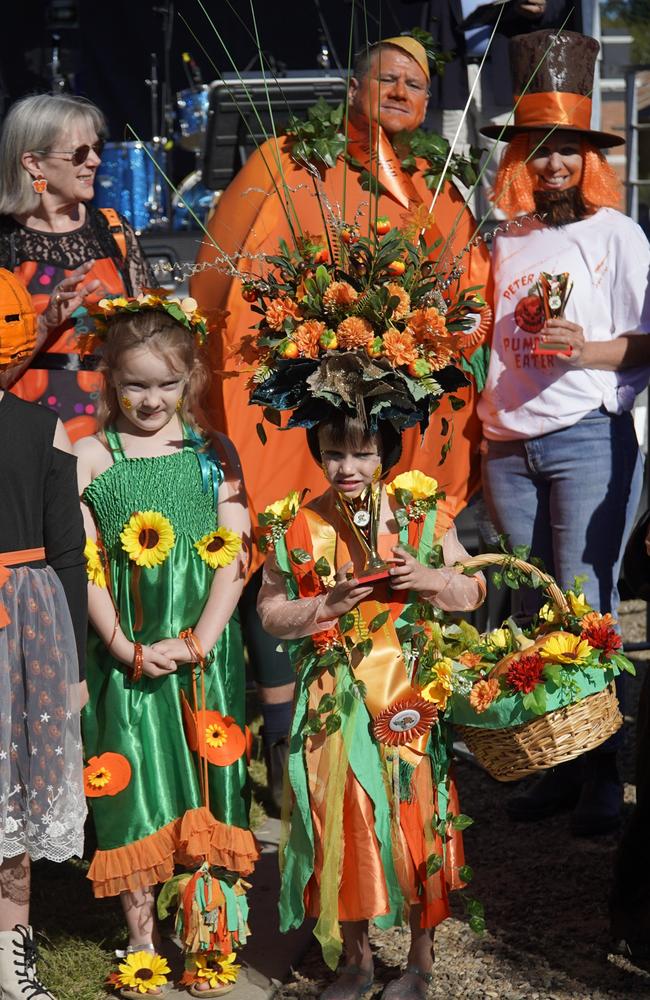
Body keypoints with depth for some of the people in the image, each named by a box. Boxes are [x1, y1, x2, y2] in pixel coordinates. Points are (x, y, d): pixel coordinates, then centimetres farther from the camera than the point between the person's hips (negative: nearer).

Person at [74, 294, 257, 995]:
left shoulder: (214, 453, 4)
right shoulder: (92, 457, 1)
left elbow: (234, 556, -1)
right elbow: (84, 565, -3)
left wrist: (197, 642, -12)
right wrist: (127, 648, -12)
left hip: (206, 654, 1)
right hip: (127, 655, 0)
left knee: (206, 788, 4)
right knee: (133, 788, 4)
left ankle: (208, 936, 17)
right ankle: (142, 944, 16)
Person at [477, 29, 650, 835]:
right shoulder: (503, 241, 16)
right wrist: (469, 433, 10)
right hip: (507, 444, 5)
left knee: (585, 607, -7)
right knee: (532, 611, 6)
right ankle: (555, 769, 14)